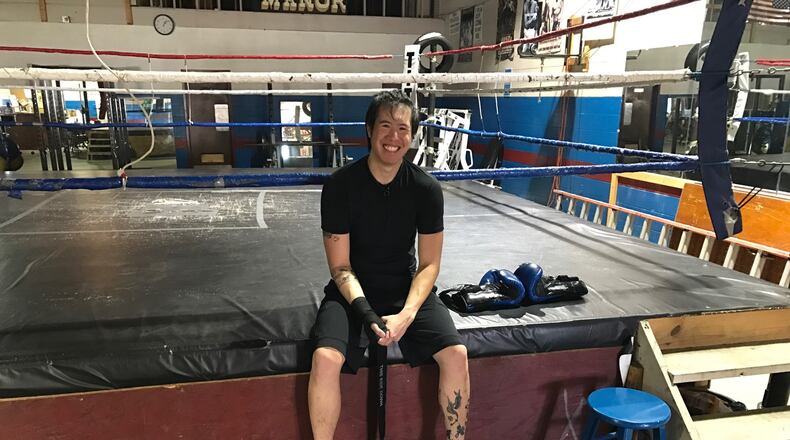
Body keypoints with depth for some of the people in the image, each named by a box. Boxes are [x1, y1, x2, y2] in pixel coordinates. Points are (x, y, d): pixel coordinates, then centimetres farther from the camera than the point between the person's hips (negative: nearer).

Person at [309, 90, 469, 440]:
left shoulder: (426, 189, -8)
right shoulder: (340, 185, -13)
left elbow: (429, 264, -4)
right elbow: (340, 266, -10)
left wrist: (407, 314, -19)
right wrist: (366, 313, -25)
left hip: (406, 287, 2)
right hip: (353, 289, -1)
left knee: (456, 354, -18)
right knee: (326, 358, -27)